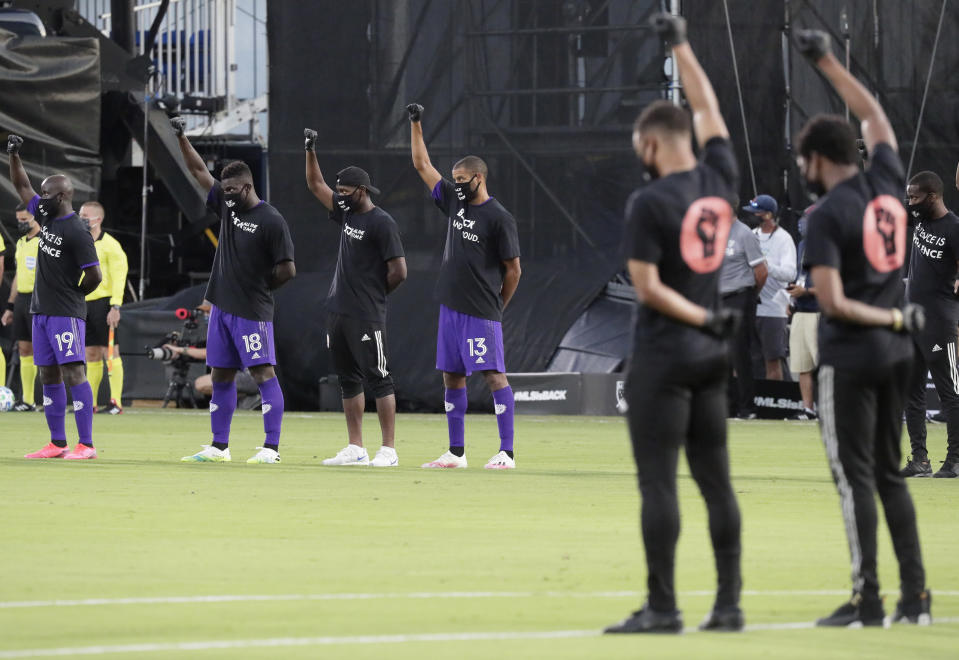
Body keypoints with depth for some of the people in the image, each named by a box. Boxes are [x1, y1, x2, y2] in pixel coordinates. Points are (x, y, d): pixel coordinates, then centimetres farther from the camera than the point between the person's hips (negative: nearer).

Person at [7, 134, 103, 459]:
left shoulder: (77, 233, -15)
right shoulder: (46, 218, 10)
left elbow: (93, 276, -17)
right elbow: (21, 186, 20)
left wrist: (73, 295, -2)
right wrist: (14, 155, 10)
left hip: (66, 313, -9)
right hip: (41, 310, 9)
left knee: (73, 373, -12)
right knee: (49, 377, 10)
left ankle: (86, 445, -15)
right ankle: (57, 444, 15)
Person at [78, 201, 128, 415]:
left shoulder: (110, 245, -7)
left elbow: (118, 277, -12)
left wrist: (115, 307, -19)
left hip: (103, 302, -7)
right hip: (84, 305, 7)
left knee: (110, 351, -7)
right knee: (91, 355, 7)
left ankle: (116, 403, -7)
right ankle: (89, 403, 8)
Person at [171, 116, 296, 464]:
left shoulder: (271, 221, -11)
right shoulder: (227, 206, 10)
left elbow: (287, 270, -13)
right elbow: (199, 170, 15)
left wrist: (260, 288, -2)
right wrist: (181, 138, 7)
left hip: (252, 311, -8)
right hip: (222, 305, 8)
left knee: (263, 374, -9)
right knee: (221, 376, 11)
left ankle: (271, 448, -11)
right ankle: (219, 447, 18)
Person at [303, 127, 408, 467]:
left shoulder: (382, 223, -12)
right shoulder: (346, 213, 12)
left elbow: (399, 272, -15)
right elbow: (315, 185, 20)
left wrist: (375, 295, -2)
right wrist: (310, 151, 10)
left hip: (367, 317, -9)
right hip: (338, 312, 9)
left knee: (378, 379, -6)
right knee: (349, 380, 10)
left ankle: (388, 450, -7)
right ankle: (355, 449, 14)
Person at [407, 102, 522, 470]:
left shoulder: (499, 218, -9)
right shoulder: (455, 202, 11)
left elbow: (513, 270, -6)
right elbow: (422, 165, 18)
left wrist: (497, 307, -2)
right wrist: (415, 124, 14)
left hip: (481, 311, -8)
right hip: (451, 307, 8)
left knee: (494, 375, -8)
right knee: (452, 377, 10)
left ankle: (507, 453, -11)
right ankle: (456, 452, 17)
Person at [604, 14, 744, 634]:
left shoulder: (651, 202, -13)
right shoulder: (721, 180, 3)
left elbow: (647, 286, -16)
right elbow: (707, 106, 18)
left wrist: (706, 320, -9)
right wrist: (680, 45, 26)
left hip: (664, 356, -6)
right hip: (711, 358, 6)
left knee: (658, 480, -4)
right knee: (716, 480, 8)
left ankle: (662, 606, -5)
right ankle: (729, 603, 7)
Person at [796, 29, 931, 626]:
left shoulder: (828, 214, -13)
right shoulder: (888, 184, 4)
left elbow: (832, 303, -20)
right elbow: (874, 114, 22)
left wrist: (894, 318, -10)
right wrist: (827, 62, 27)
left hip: (851, 357, -7)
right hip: (897, 354, 7)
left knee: (855, 476, -3)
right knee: (890, 473, 13)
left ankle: (868, 600, -5)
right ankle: (915, 595, 10)